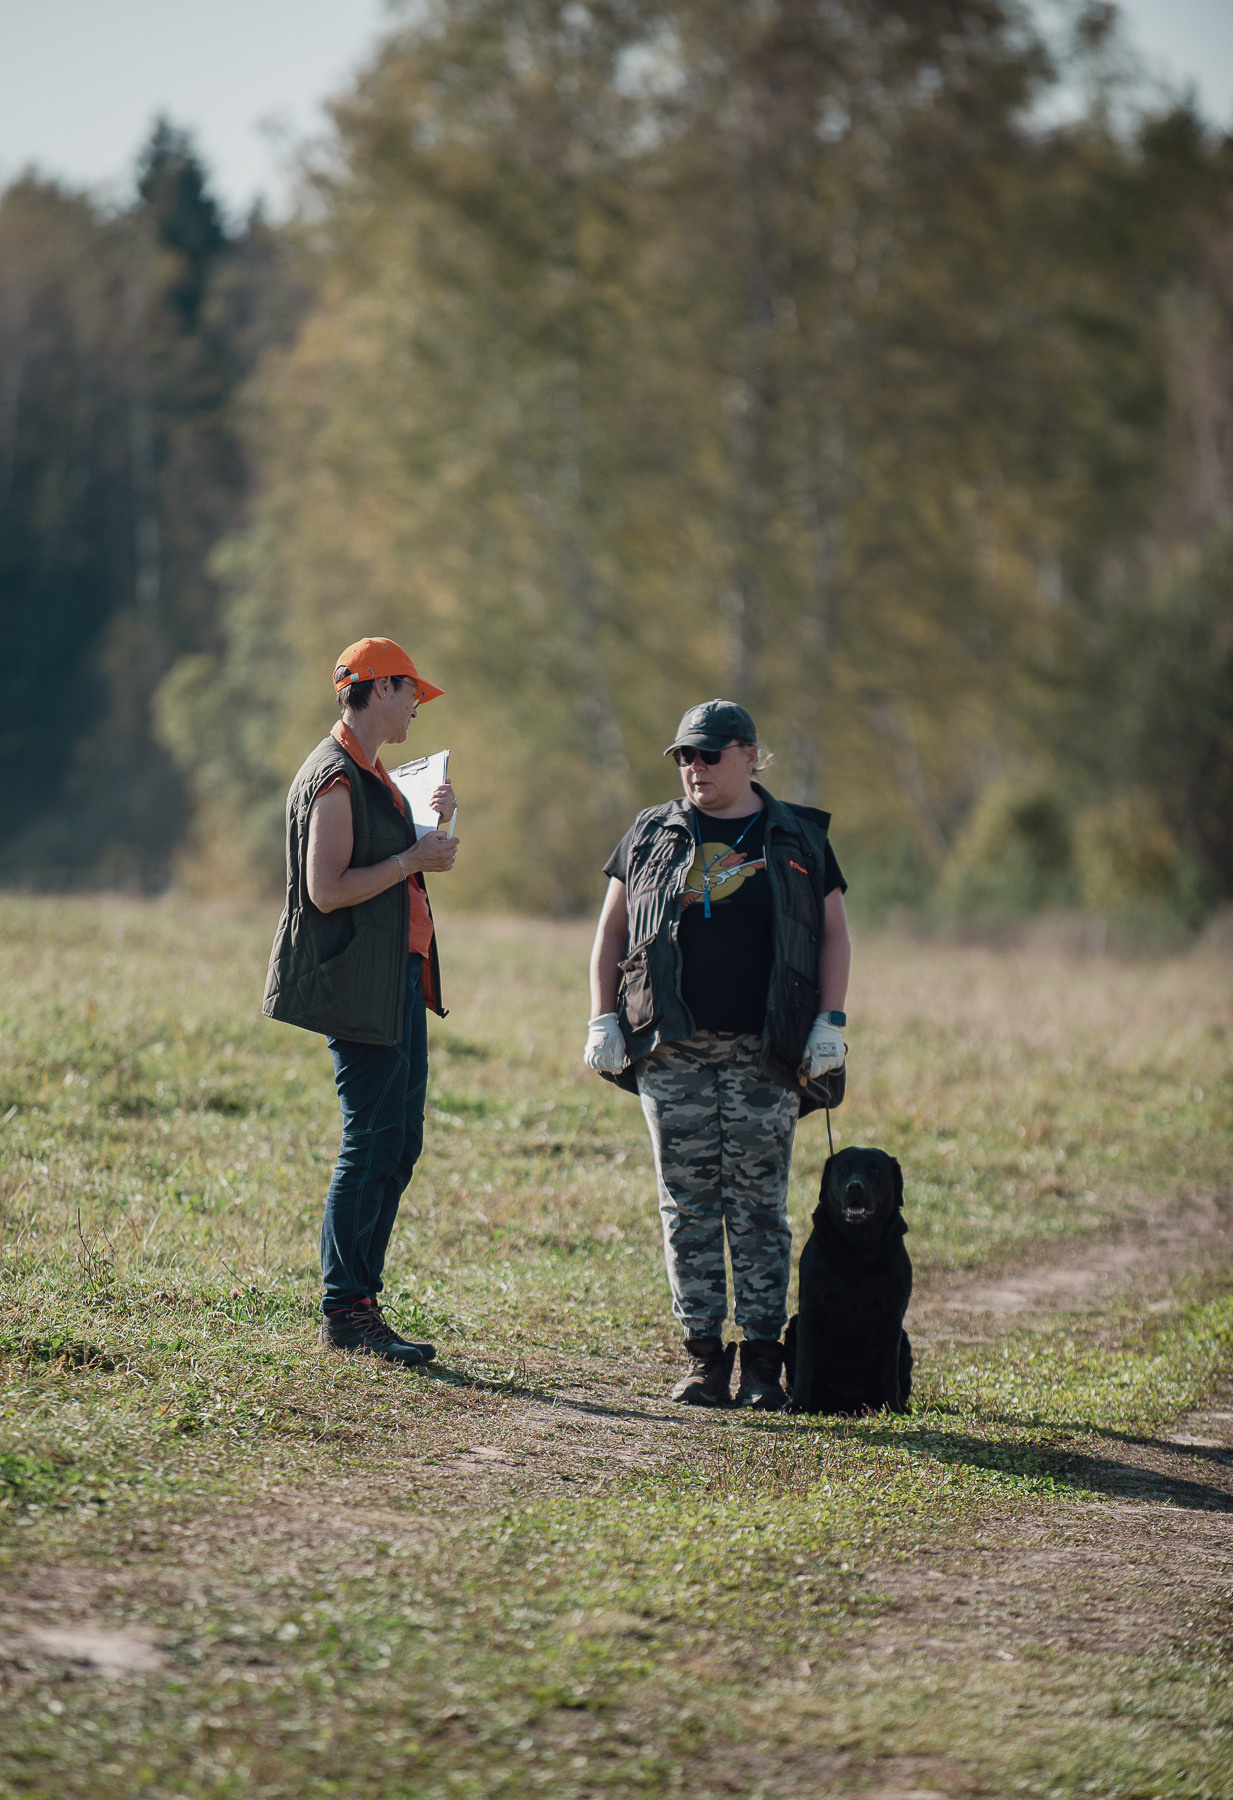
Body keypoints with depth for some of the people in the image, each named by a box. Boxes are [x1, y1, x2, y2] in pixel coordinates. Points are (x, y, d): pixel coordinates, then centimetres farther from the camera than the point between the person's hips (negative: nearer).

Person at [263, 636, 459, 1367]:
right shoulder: (335, 779, -14)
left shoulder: (370, 774, 18)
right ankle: (345, 1312, -3)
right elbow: (328, 889, -21)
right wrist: (414, 858, -16)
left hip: (399, 978, 10)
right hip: (359, 985, -10)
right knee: (370, 1147, -8)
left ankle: (360, 1300, 16)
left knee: (400, 1142, 11)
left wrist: (432, 829, 14)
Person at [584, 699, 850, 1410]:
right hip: (673, 1051, 2)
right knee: (689, 1205, 1)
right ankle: (704, 1356, 6)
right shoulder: (653, 836, 11)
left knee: (759, 1206, -2)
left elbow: (834, 934, 8)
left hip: (763, 1054, -2)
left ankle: (762, 1359, 3)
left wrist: (831, 1022, -3)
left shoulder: (799, 840, 8)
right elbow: (612, 930, 14)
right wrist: (604, 1019, 5)